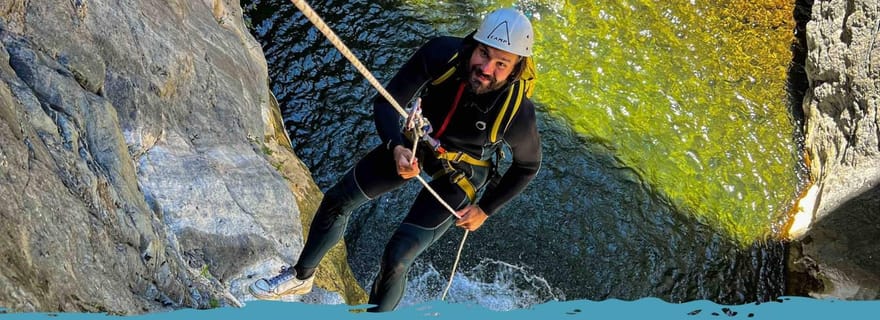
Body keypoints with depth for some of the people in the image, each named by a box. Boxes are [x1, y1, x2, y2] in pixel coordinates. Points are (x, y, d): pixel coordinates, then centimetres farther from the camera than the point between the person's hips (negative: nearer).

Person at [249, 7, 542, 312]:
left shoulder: (518, 113, -35)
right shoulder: (441, 53, -32)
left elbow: (528, 165, -12)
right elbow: (385, 102, -20)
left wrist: (485, 210, -9)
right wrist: (396, 147, -38)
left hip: (459, 175, -3)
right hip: (417, 142, 3)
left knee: (397, 259, -9)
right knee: (337, 201, 8)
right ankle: (302, 276, 35)